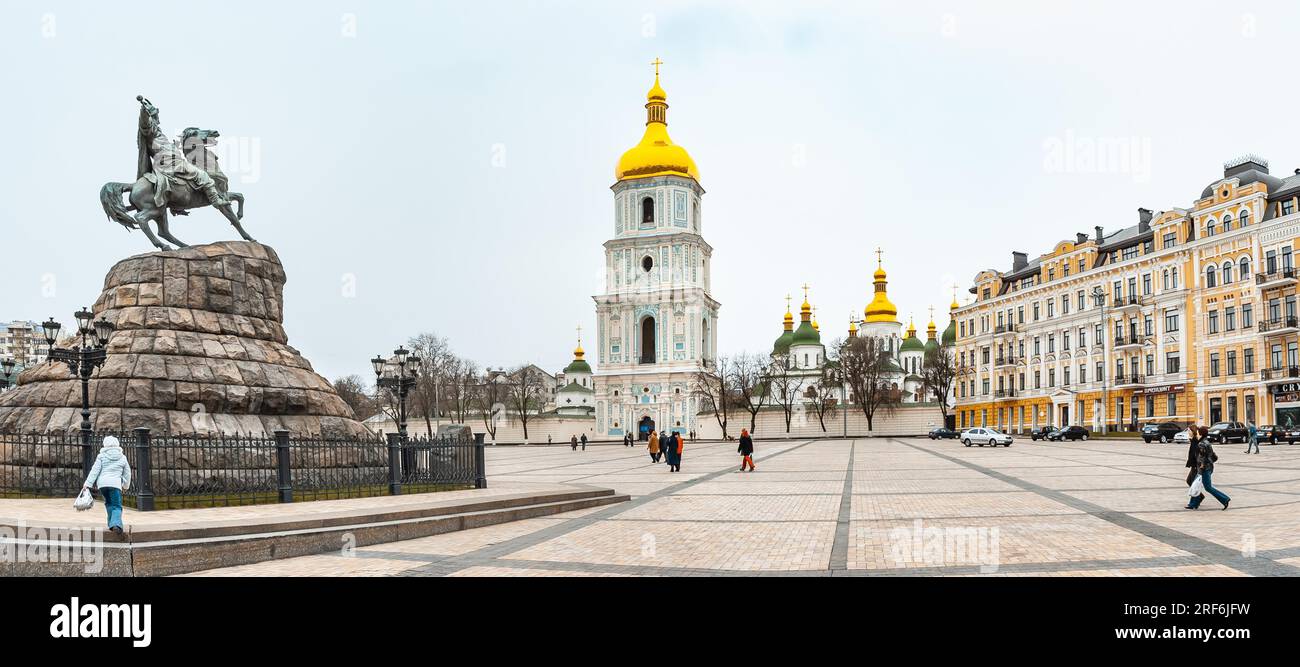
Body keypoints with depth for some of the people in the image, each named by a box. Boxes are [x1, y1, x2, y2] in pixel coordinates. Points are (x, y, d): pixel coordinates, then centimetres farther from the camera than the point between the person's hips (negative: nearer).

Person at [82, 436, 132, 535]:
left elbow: (95, 470, -1)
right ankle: (116, 524, -25)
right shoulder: (122, 457, 12)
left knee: (108, 503, 21)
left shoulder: (101, 456, 6)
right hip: (115, 483, -1)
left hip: (102, 483, 1)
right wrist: (126, 485, 33)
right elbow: (127, 473, 18)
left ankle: (111, 524, 17)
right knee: (117, 506, -2)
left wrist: (88, 483, -1)